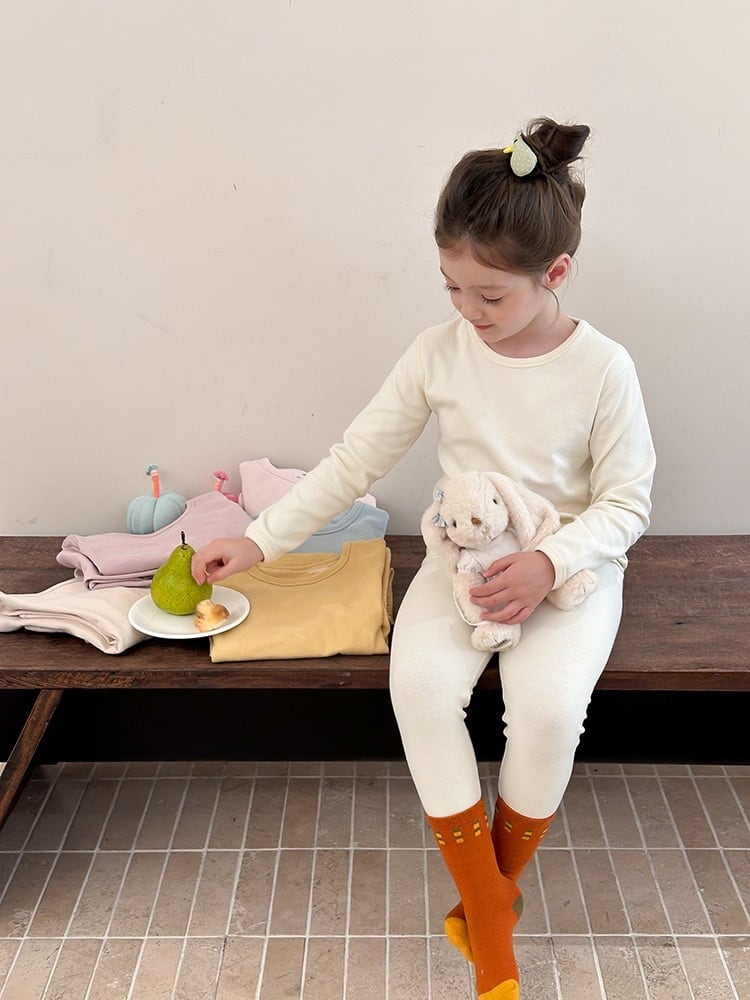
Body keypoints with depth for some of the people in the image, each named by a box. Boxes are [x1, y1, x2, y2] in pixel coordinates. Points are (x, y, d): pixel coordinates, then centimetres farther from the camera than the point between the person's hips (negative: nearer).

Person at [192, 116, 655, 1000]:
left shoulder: (602, 368, -10)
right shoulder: (442, 349, -5)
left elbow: (626, 502, -5)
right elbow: (355, 459, -1)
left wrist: (549, 563, -23)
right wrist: (260, 540, -6)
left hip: (571, 563, -2)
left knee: (549, 704, -30)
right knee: (420, 682, -28)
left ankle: (496, 885, 1)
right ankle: (486, 905, -8)